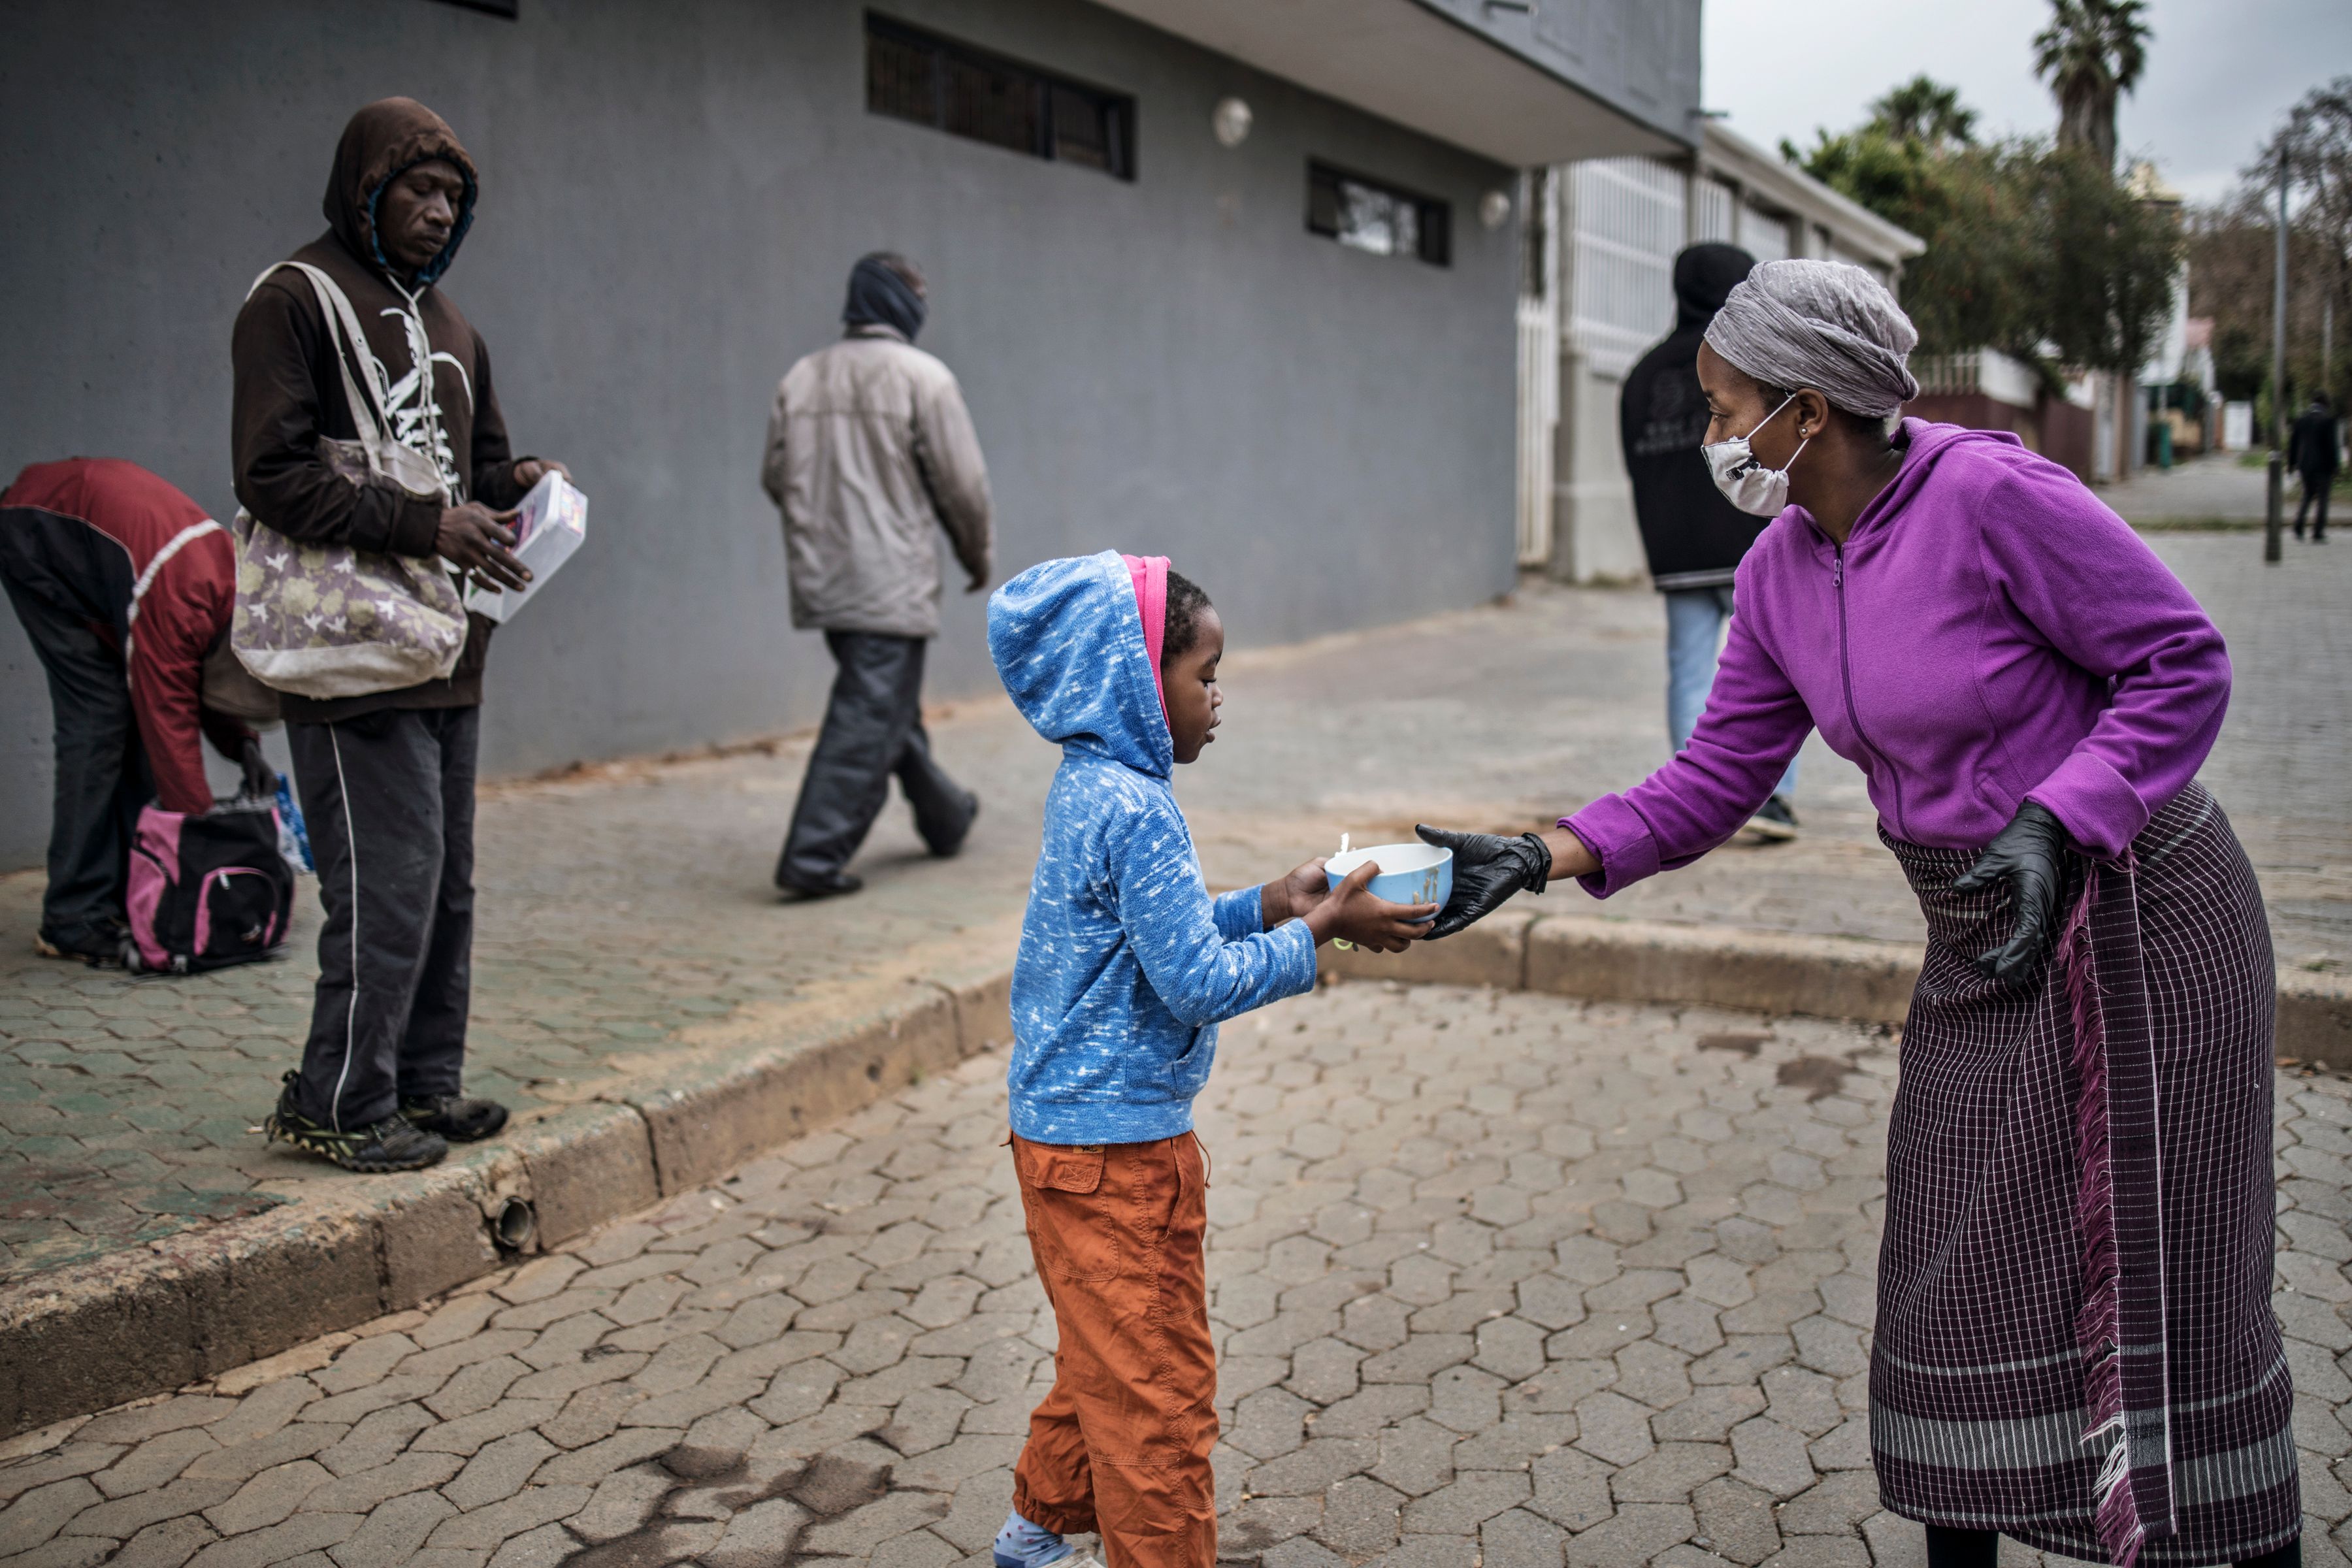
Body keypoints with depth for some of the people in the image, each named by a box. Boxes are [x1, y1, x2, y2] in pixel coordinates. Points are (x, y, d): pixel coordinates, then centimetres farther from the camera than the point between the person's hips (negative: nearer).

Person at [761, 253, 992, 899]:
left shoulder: (800, 378, 6)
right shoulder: (923, 377, -9)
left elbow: (775, 477, 10)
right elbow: (962, 483, -8)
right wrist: (978, 555, 7)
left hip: (821, 578, 7)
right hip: (892, 583, -7)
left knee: (892, 703, 21)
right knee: (868, 718, -3)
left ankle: (946, 815, 39)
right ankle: (814, 858, -6)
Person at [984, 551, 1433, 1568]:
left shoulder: (1089, 787, 8)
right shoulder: (1135, 809, -23)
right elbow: (1197, 984, -23)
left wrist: (1269, 906, 6)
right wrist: (1319, 931, -15)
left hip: (1070, 1130, 10)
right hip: (1115, 1145, -10)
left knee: (1105, 1360, 26)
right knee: (1159, 1389, 3)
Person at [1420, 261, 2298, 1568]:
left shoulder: (1991, 494, -21)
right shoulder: (1781, 573, 0)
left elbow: (2185, 663, -15)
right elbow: (1718, 780, 2)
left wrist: (2053, 825, -27)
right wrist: (1542, 858, -8)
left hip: (2135, 913, -7)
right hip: (1983, 939, 7)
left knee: (2171, 1274, 3)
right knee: (1961, 1274, 13)